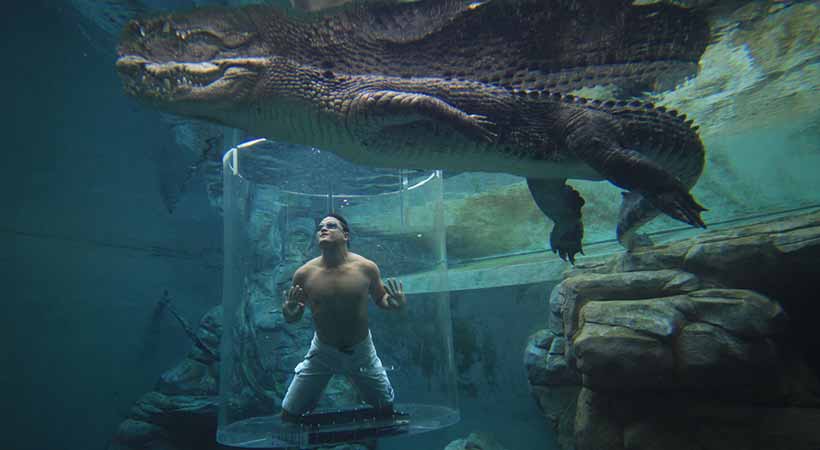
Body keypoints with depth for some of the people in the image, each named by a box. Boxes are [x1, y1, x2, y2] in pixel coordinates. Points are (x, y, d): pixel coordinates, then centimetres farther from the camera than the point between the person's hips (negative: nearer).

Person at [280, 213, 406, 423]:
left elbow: (380, 298, 2)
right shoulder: (304, 274, -14)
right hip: (322, 351, 0)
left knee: (387, 409, 14)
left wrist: (396, 303, -20)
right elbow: (293, 318, -2)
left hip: (361, 350, 0)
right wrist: (288, 312, -26)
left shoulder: (366, 268, -15)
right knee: (288, 415, 2)